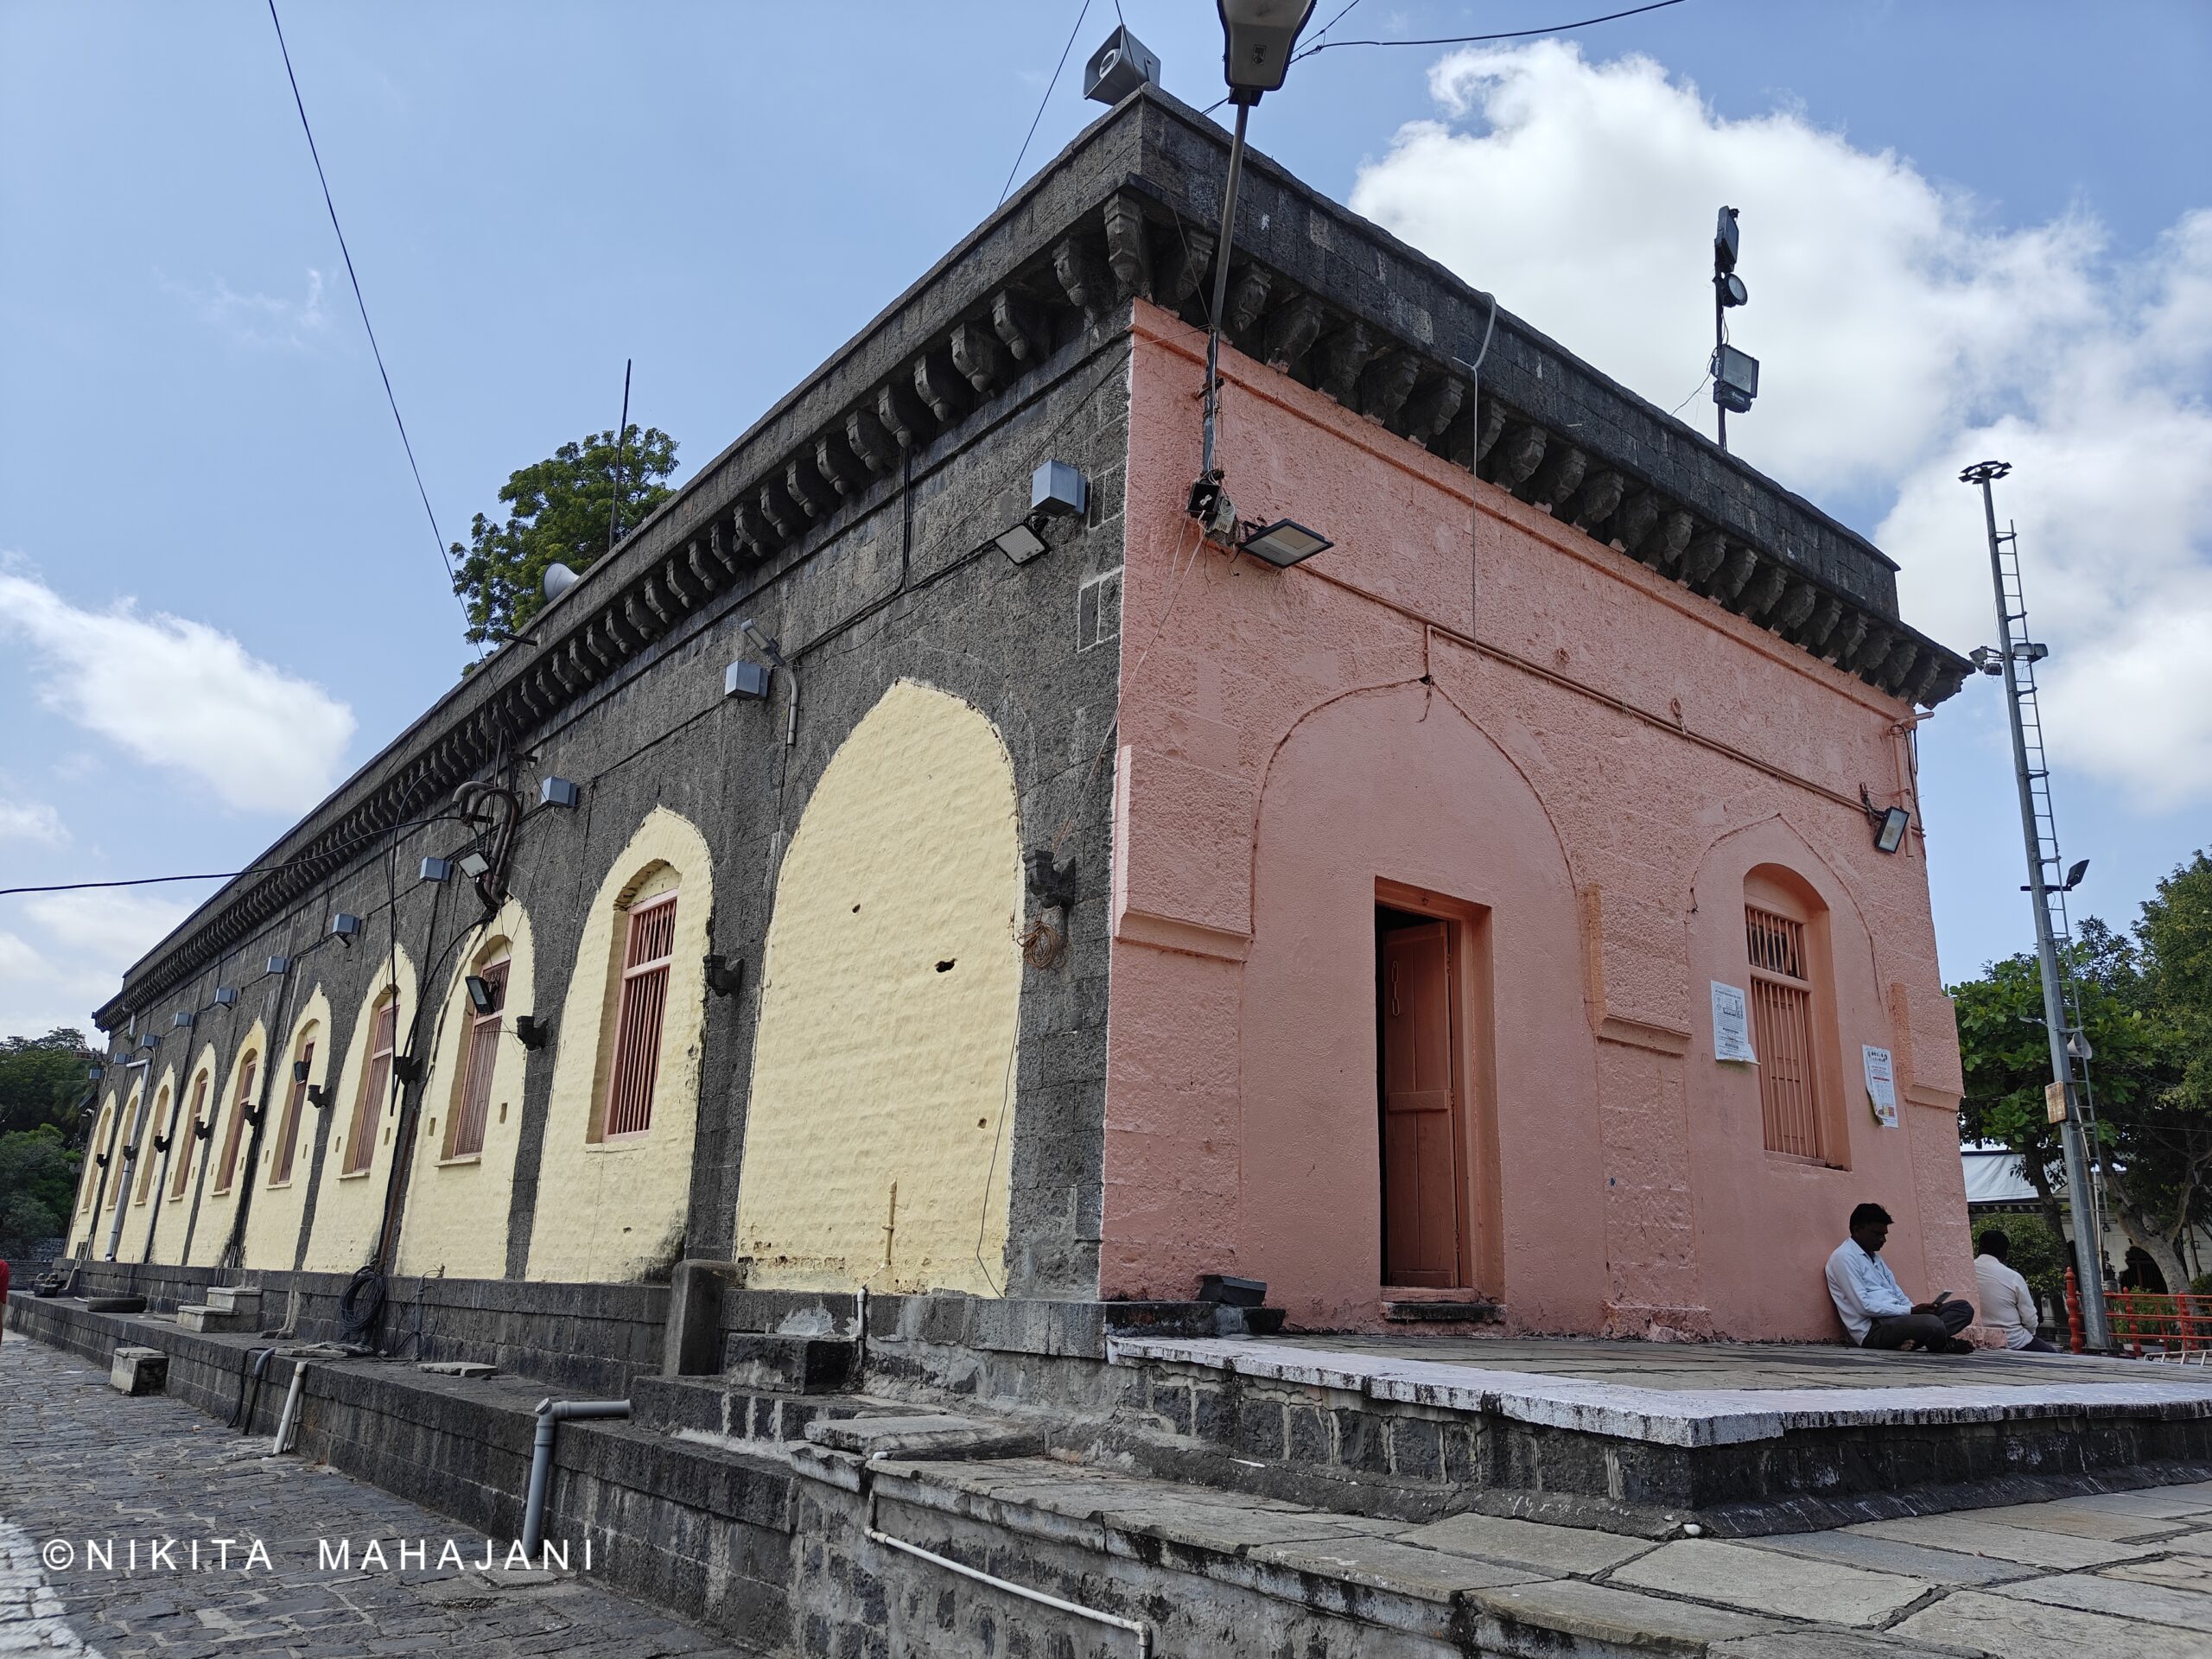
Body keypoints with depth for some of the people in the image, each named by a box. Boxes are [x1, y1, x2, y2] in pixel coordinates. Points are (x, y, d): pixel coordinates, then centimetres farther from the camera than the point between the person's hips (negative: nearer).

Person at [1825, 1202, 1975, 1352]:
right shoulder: (1844, 1257, -9)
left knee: (1964, 1308, 3)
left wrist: (1914, 1309, -2)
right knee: (1932, 1324, -36)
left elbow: (1896, 1293, 20)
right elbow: (1864, 1306, -17)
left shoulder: (1875, 1256, 23)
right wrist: (1911, 1311, -15)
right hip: (1873, 1328, -10)